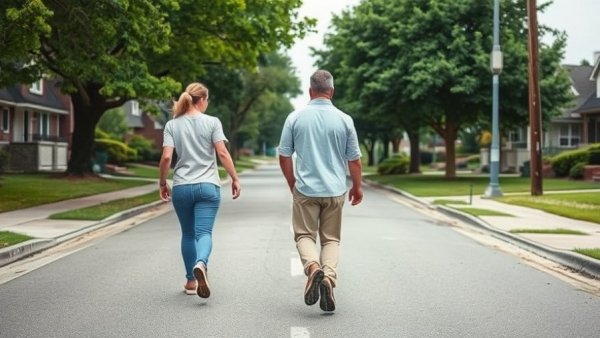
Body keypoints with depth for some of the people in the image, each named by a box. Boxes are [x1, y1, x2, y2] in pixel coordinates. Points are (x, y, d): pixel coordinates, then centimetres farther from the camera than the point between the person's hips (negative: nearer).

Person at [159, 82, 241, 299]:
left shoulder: (172, 125, 3)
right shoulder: (212, 122, -1)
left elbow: (166, 157, -5)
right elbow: (222, 153, -8)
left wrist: (162, 183, 7)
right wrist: (235, 178, -1)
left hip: (181, 187, 2)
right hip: (207, 186, -2)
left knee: (188, 234, 16)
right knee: (204, 232, -6)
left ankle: (191, 281, 22)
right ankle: (201, 264, -37)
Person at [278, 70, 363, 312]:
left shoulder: (295, 118, -2)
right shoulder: (344, 120, -2)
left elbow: (284, 156, 3)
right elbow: (354, 159, 3)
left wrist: (293, 184, 18)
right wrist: (357, 187, 18)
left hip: (305, 189, -1)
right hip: (335, 190, 1)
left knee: (304, 235, 9)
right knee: (331, 239, 11)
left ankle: (313, 267, -19)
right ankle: (329, 276, -11)